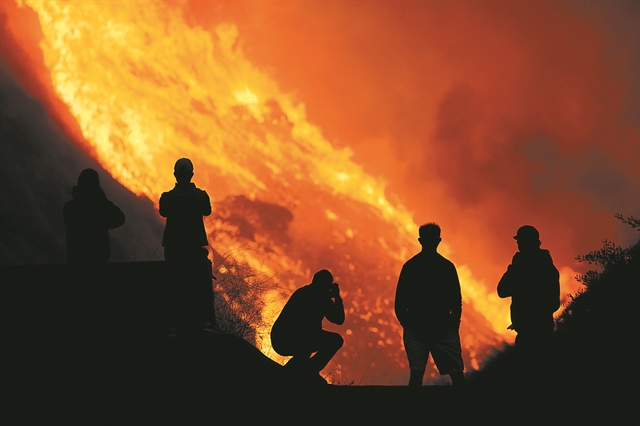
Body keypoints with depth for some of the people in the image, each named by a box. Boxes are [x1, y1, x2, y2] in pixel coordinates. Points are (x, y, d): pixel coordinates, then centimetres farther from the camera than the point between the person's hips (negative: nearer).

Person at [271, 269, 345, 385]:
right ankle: (309, 373, -12)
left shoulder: (302, 292, 25)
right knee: (336, 340, -4)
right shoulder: (322, 296, 1)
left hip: (278, 340, 9)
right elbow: (339, 319, 3)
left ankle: (291, 370, 23)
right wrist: (337, 297, 16)